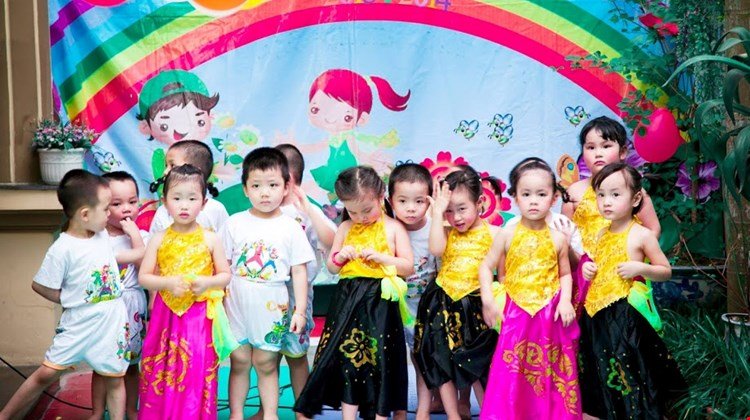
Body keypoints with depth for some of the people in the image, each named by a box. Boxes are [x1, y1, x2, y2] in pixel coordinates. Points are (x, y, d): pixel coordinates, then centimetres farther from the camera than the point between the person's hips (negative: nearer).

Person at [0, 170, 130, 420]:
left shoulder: (103, 235, 1)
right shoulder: (63, 249, -18)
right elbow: (40, 286, -10)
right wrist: (72, 301, -4)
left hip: (113, 321, 4)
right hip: (78, 323, -4)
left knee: (114, 379, 10)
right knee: (45, 374, 2)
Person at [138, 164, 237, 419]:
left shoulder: (210, 239, -1)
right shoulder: (159, 240, 1)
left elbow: (225, 275, 4)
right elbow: (143, 277, 1)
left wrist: (207, 283, -15)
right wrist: (168, 283, -16)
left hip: (200, 316, -1)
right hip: (167, 314, 1)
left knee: (197, 373, 0)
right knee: (163, 372, 6)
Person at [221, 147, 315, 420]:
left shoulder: (291, 227, -3)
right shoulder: (235, 224, 0)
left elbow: (299, 272, -1)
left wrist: (300, 310, -5)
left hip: (272, 308, -1)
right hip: (237, 305, 1)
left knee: (266, 365, 8)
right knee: (239, 362, 9)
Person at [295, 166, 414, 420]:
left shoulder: (393, 228, 1)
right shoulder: (345, 228, 10)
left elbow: (408, 267, -1)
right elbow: (331, 267, 15)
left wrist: (381, 257, -15)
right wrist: (339, 257, -7)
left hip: (380, 302, -3)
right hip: (348, 301, 3)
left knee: (379, 358, 0)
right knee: (347, 355, 2)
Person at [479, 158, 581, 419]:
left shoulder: (558, 238, 0)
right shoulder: (507, 235, -3)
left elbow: (565, 274, 9)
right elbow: (486, 267, 3)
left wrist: (565, 300, -7)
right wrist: (488, 300, -6)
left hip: (550, 316, 1)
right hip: (515, 314, -1)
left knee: (550, 375, 7)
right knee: (512, 376, 0)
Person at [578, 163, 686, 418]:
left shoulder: (641, 235, -7)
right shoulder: (602, 234, 11)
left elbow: (666, 271, -1)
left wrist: (640, 268, -18)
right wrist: (587, 268, 4)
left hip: (626, 314, -6)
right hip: (596, 313, 6)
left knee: (629, 376, -3)